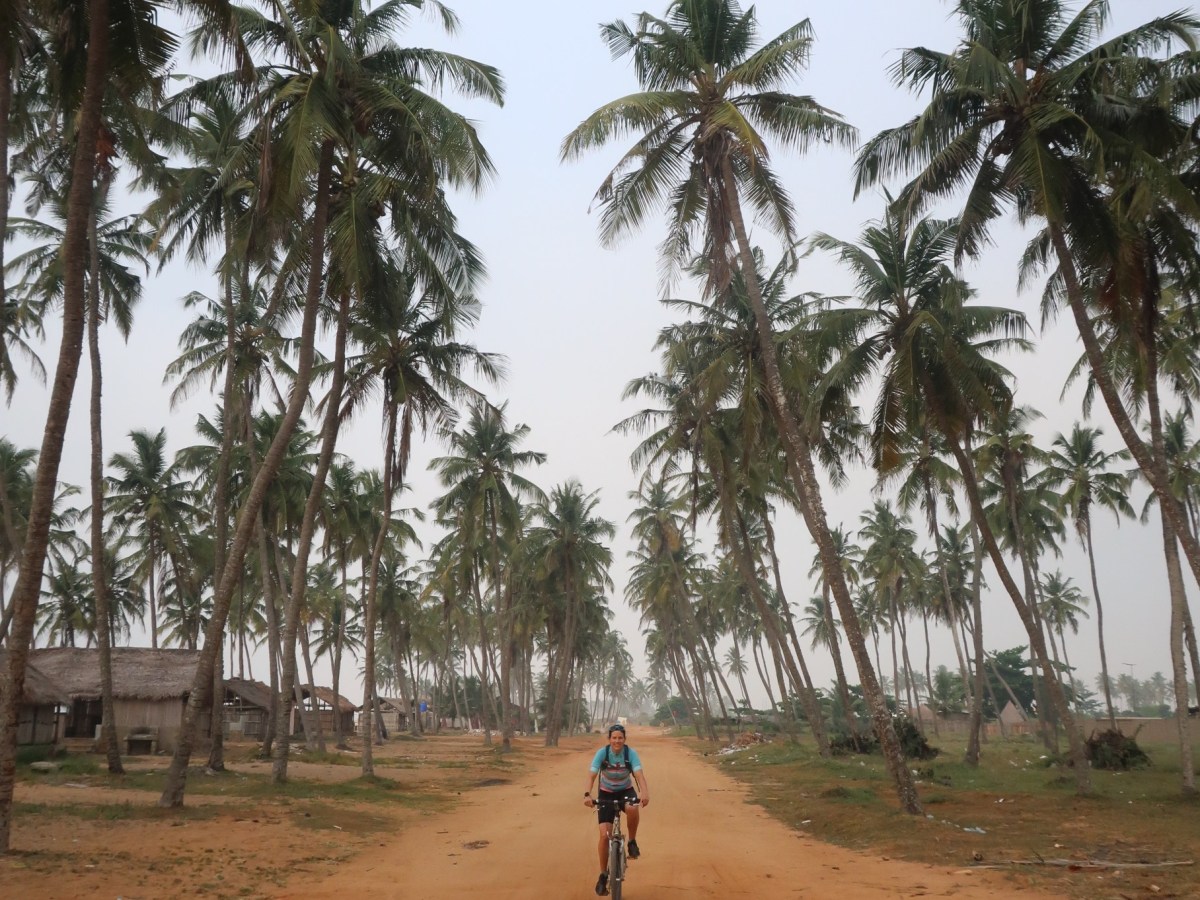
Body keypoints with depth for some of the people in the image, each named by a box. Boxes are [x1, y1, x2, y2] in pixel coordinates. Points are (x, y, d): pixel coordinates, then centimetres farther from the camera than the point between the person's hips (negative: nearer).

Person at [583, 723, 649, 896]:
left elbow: (639, 773, -32)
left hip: (626, 791, 0)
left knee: (633, 809, -37)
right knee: (605, 835, -10)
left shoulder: (630, 752, -20)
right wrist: (587, 794, -47)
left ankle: (632, 842, -10)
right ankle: (603, 875, 7)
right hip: (606, 794, 0)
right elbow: (592, 775, -29)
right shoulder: (602, 753, -20)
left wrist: (644, 793, -50)